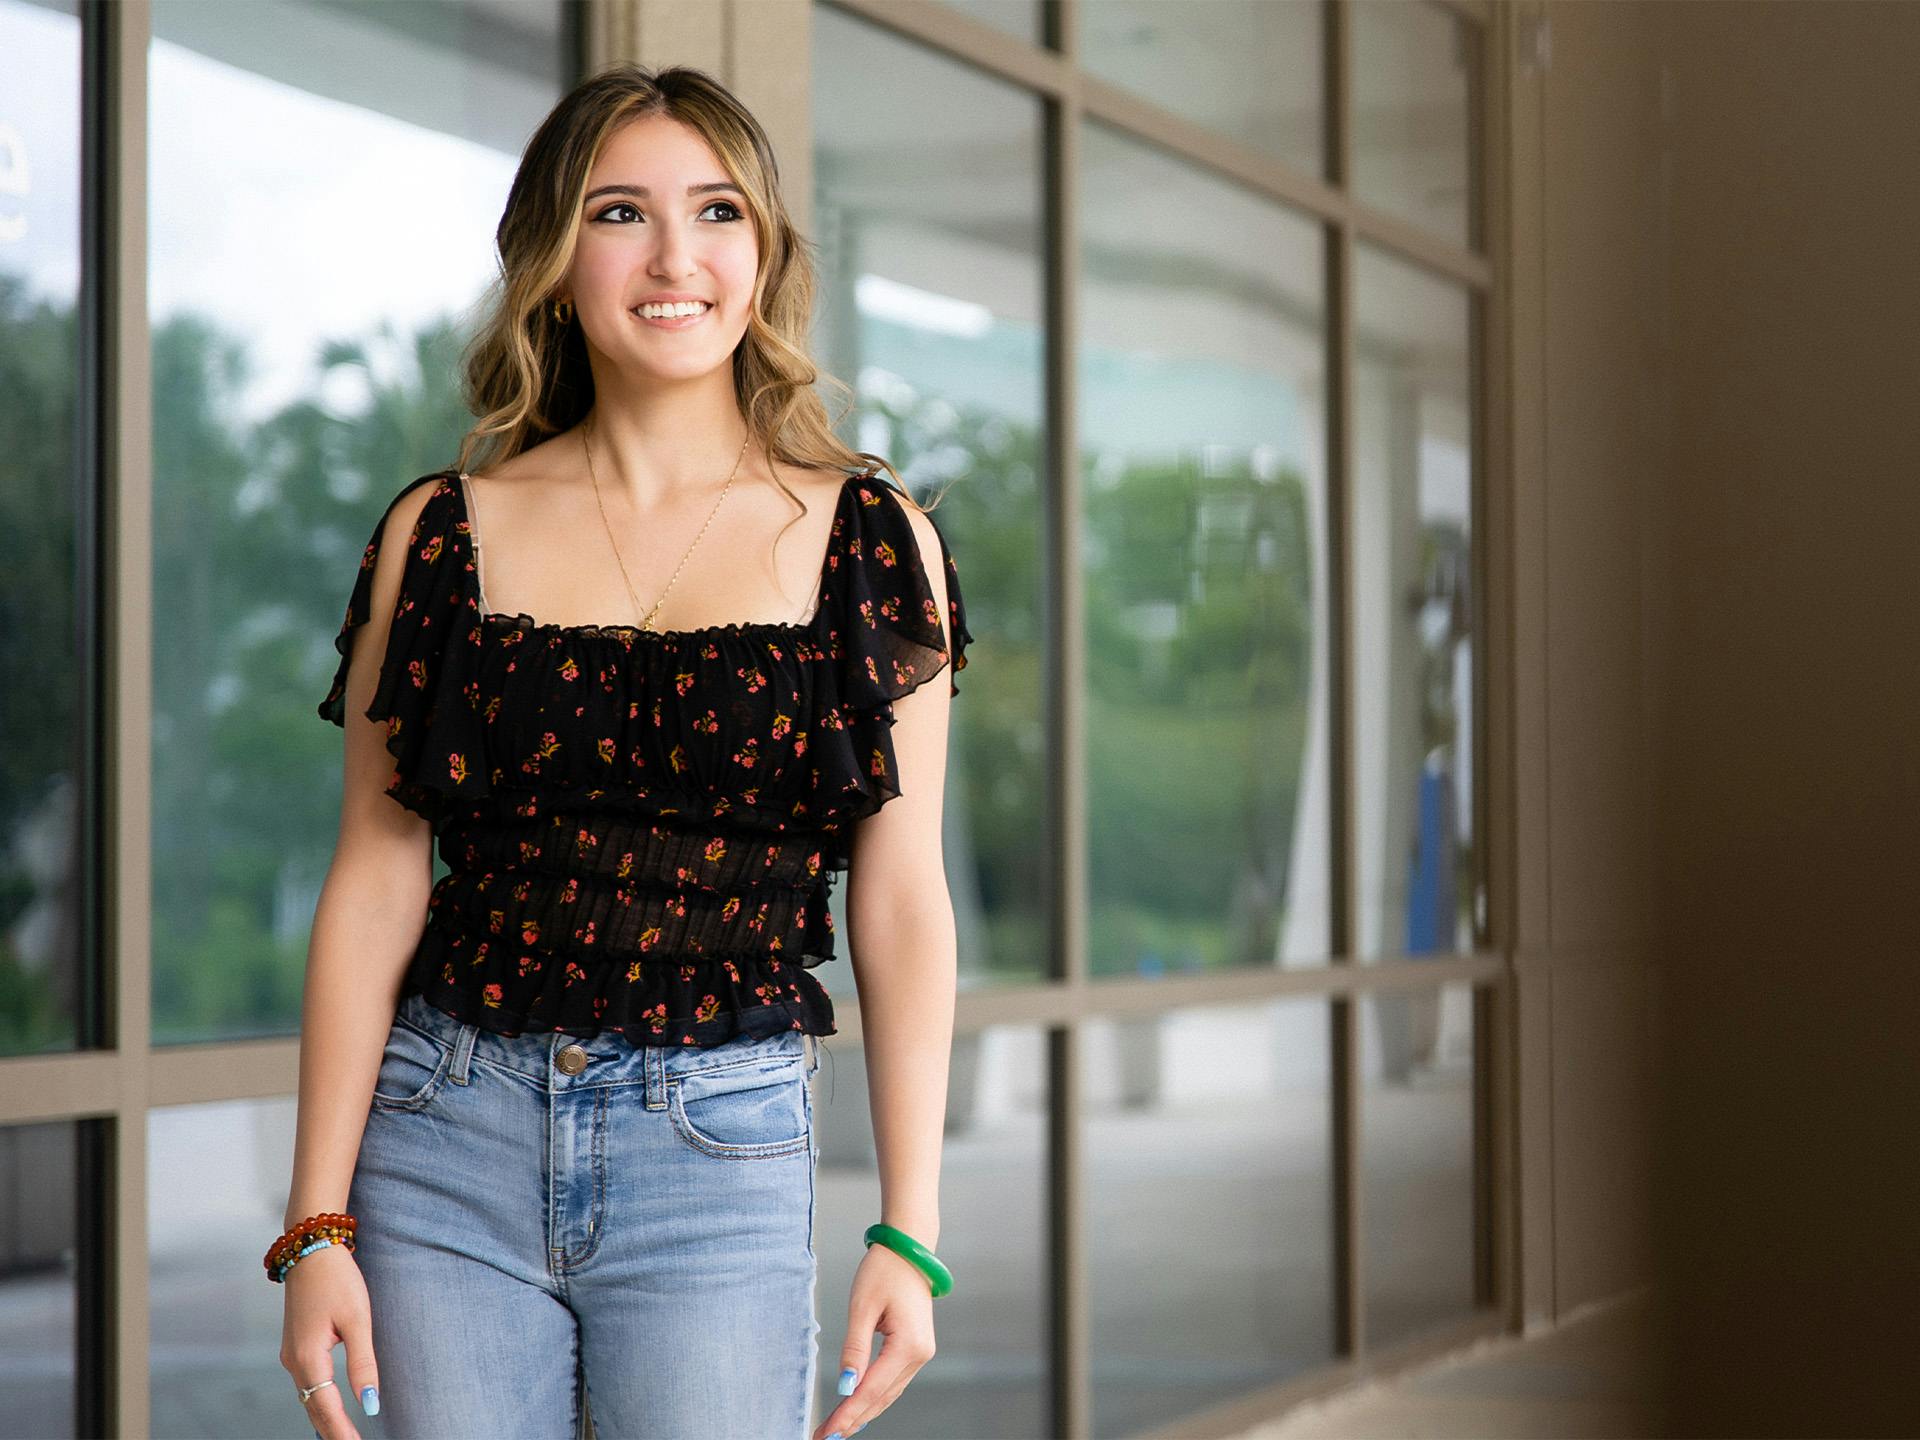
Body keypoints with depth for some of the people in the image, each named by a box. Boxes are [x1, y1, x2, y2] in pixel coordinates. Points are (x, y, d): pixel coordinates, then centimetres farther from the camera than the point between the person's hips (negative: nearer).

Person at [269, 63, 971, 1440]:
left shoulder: (869, 537, 3)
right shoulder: (445, 533, 4)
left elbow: (902, 902, 2)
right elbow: (377, 880, 4)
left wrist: (909, 1234, -2)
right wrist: (318, 1224, -1)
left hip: (725, 1157, -1)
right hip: (447, 1134, 1)